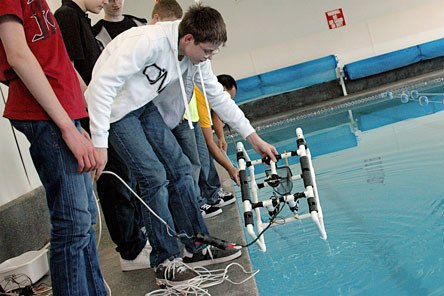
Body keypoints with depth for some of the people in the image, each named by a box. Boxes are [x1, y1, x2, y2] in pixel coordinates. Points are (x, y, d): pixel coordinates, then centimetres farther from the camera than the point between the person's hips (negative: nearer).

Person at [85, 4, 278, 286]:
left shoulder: (196, 56, -4)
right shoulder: (148, 41, -30)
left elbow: (218, 97, 6)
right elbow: (103, 84, -32)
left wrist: (255, 139, 6)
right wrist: (99, 143, -34)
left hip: (145, 106, 8)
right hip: (115, 108, -8)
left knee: (180, 169, 2)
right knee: (155, 177, -15)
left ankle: (197, 247, 12)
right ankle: (166, 261, -3)